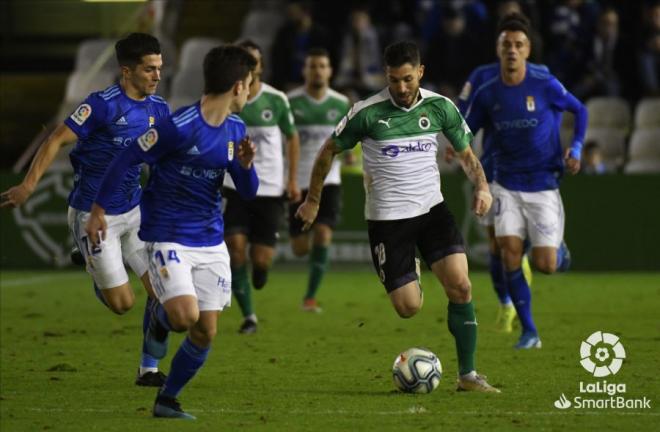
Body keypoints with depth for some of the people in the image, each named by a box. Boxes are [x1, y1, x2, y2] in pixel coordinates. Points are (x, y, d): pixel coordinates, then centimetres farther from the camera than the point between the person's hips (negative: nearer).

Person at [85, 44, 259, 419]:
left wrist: (246, 164, -13)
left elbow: (248, 191, 9)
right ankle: (160, 319, 14)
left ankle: (167, 400, 20)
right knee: (186, 316, -23)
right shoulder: (179, 126, -19)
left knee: (206, 333, 2)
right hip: (169, 237, -6)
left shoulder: (235, 130, 4)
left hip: (211, 242, 6)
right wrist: (99, 209, -6)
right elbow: (126, 160, -11)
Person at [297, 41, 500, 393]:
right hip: (387, 217, -2)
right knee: (409, 307, -7)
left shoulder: (440, 107, -1)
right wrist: (312, 201, 8)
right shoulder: (367, 113, -10)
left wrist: (481, 185, -9)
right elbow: (329, 150, 4)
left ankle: (467, 374, -5)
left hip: (432, 209, 3)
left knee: (461, 285, -14)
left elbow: (466, 154, 11)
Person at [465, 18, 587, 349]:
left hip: (543, 187, -2)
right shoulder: (487, 94, -3)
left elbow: (580, 110, 4)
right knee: (509, 251, -14)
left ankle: (559, 250, 34)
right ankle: (529, 332, 0)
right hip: (507, 187, 2)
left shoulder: (546, 85, -11)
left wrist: (576, 149, -8)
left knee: (544, 266, -6)